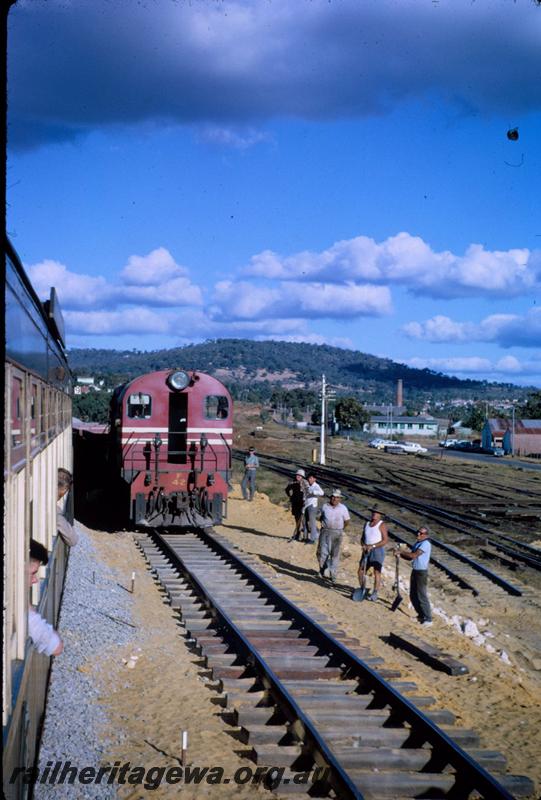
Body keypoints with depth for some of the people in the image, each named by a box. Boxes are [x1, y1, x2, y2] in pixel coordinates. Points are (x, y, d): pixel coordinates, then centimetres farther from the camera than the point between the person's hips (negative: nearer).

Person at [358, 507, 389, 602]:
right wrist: (363, 545, -6)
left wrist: (373, 546, -20)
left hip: (378, 551, -6)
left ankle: (375, 594, -10)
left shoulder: (382, 525, -6)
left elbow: (385, 540, -13)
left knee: (377, 572, -12)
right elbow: (362, 538, 16)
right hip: (367, 551, 6)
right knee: (360, 571, 3)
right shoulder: (367, 524, 14)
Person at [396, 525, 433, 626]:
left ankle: (428, 619, 1)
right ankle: (421, 615, 28)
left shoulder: (425, 544, -16)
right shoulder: (417, 543, 13)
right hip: (415, 571, 9)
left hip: (422, 572, -9)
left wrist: (401, 551, -15)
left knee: (421, 596, -6)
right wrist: (400, 555, -3)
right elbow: (410, 558, 14)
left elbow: (413, 555, -23)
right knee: (413, 596, 15)